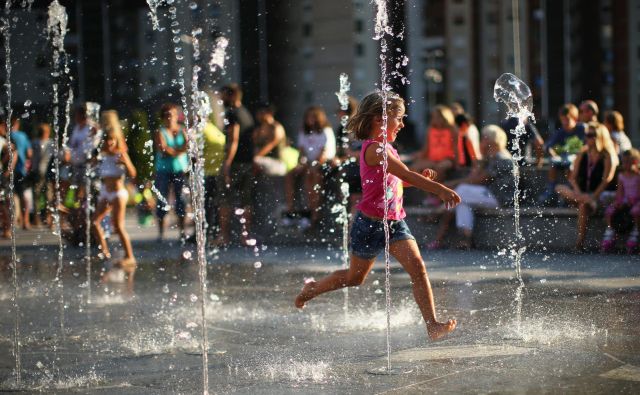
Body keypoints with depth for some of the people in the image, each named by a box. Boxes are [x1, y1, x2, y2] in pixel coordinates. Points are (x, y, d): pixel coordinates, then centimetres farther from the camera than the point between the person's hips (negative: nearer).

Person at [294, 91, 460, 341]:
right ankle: (311, 289, 39)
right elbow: (406, 175, -29)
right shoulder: (375, 149, -19)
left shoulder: (386, 149, 10)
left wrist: (421, 178, 3)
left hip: (395, 222, 7)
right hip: (371, 223, -7)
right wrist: (439, 189, -34)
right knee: (355, 277, 13)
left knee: (417, 267, -13)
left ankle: (432, 325, -19)